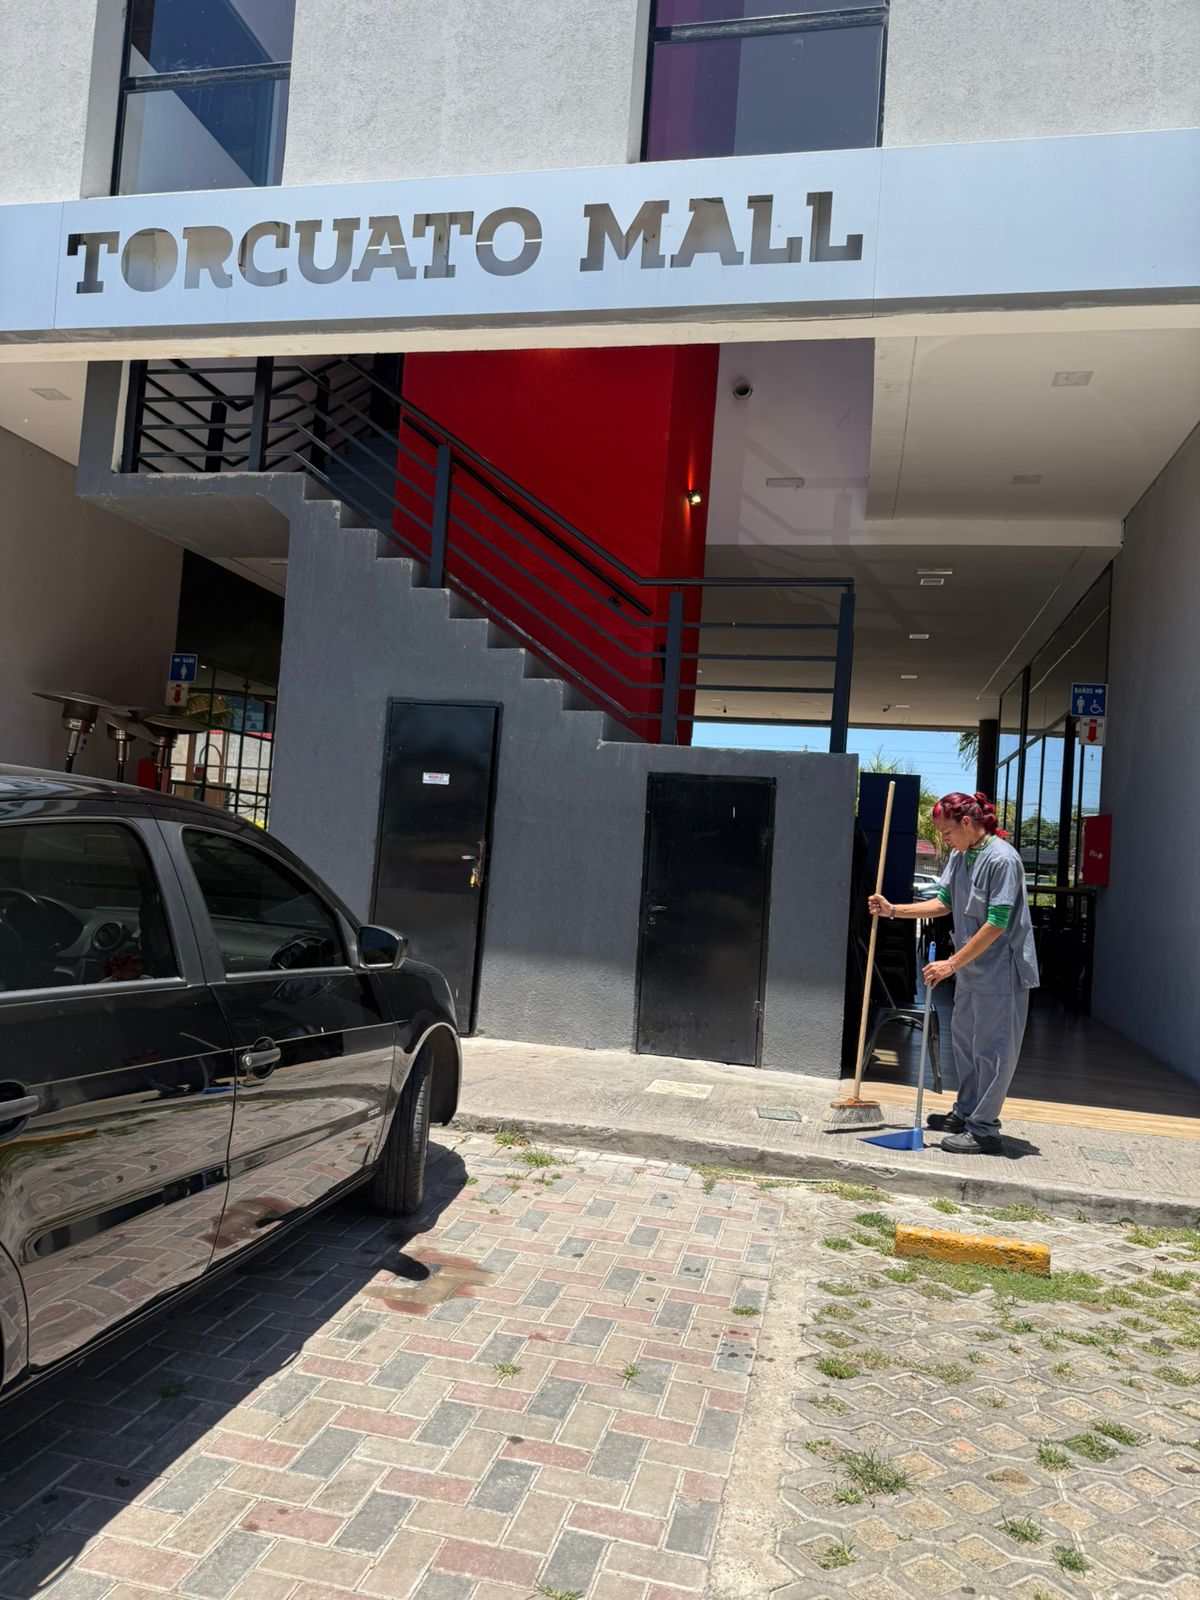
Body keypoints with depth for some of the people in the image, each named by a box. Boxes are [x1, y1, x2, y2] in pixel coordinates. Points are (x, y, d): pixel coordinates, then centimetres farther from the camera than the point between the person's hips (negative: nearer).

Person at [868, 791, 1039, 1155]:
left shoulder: (1002, 859, -21)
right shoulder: (959, 857, 6)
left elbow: (996, 924, -23)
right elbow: (943, 903, 9)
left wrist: (952, 964, -21)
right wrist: (893, 910, -1)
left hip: (1000, 971, -9)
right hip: (971, 969, 9)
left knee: (990, 1048, -1)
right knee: (964, 1039, 19)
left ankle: (983, 1130, 8)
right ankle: (966, 1113, 33)